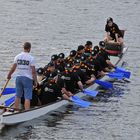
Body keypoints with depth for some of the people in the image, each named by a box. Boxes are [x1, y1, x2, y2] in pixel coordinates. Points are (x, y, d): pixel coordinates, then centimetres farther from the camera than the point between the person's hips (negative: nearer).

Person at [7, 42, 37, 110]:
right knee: (27, 97, -3)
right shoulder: (31, 58, -10)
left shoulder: (17, 57, 0)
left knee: (18, 96, 14)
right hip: (28, 78, -4)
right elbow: (33, 71, -11)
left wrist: (9, 75, 19)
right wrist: (35, 81, -3)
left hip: (18, 77, 4)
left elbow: (13, 68, 2)